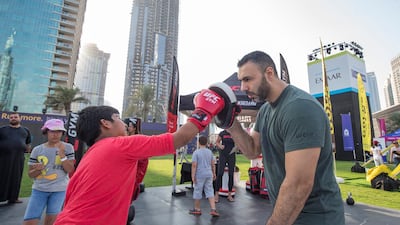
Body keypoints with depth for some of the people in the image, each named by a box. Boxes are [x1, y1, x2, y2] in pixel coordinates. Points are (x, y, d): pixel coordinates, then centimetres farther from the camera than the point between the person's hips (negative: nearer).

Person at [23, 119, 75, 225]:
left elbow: (70, 170, -10)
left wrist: (61, 154, -19)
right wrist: (38, 169, -16)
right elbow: (30, 174, 6)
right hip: (39, 189, 2)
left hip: (59, 190, -1)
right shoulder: (37, 150, 1)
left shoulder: (68, 148, -4)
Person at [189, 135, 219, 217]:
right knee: (210, 191, 9)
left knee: (198, 191, 10)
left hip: (200, 175, -4)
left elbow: (194, 165, -15)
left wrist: (193, 176, -10)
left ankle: (197, 209, 24)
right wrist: (214, 173, 19)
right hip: (209, 174, 5)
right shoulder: (210, 152, 5)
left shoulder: (196, 152, -10)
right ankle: (213, 209, 3)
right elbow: (213, 164, 9)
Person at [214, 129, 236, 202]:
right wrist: (220, 146, -14)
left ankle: (229, 195, 17)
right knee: (220, 173, -8)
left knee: (231, 175, 5)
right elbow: (217, 142, 7)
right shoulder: (222, 133, -2)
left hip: (231, 156, 2)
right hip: (223, 155, -2)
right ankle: (217, 195, 1)